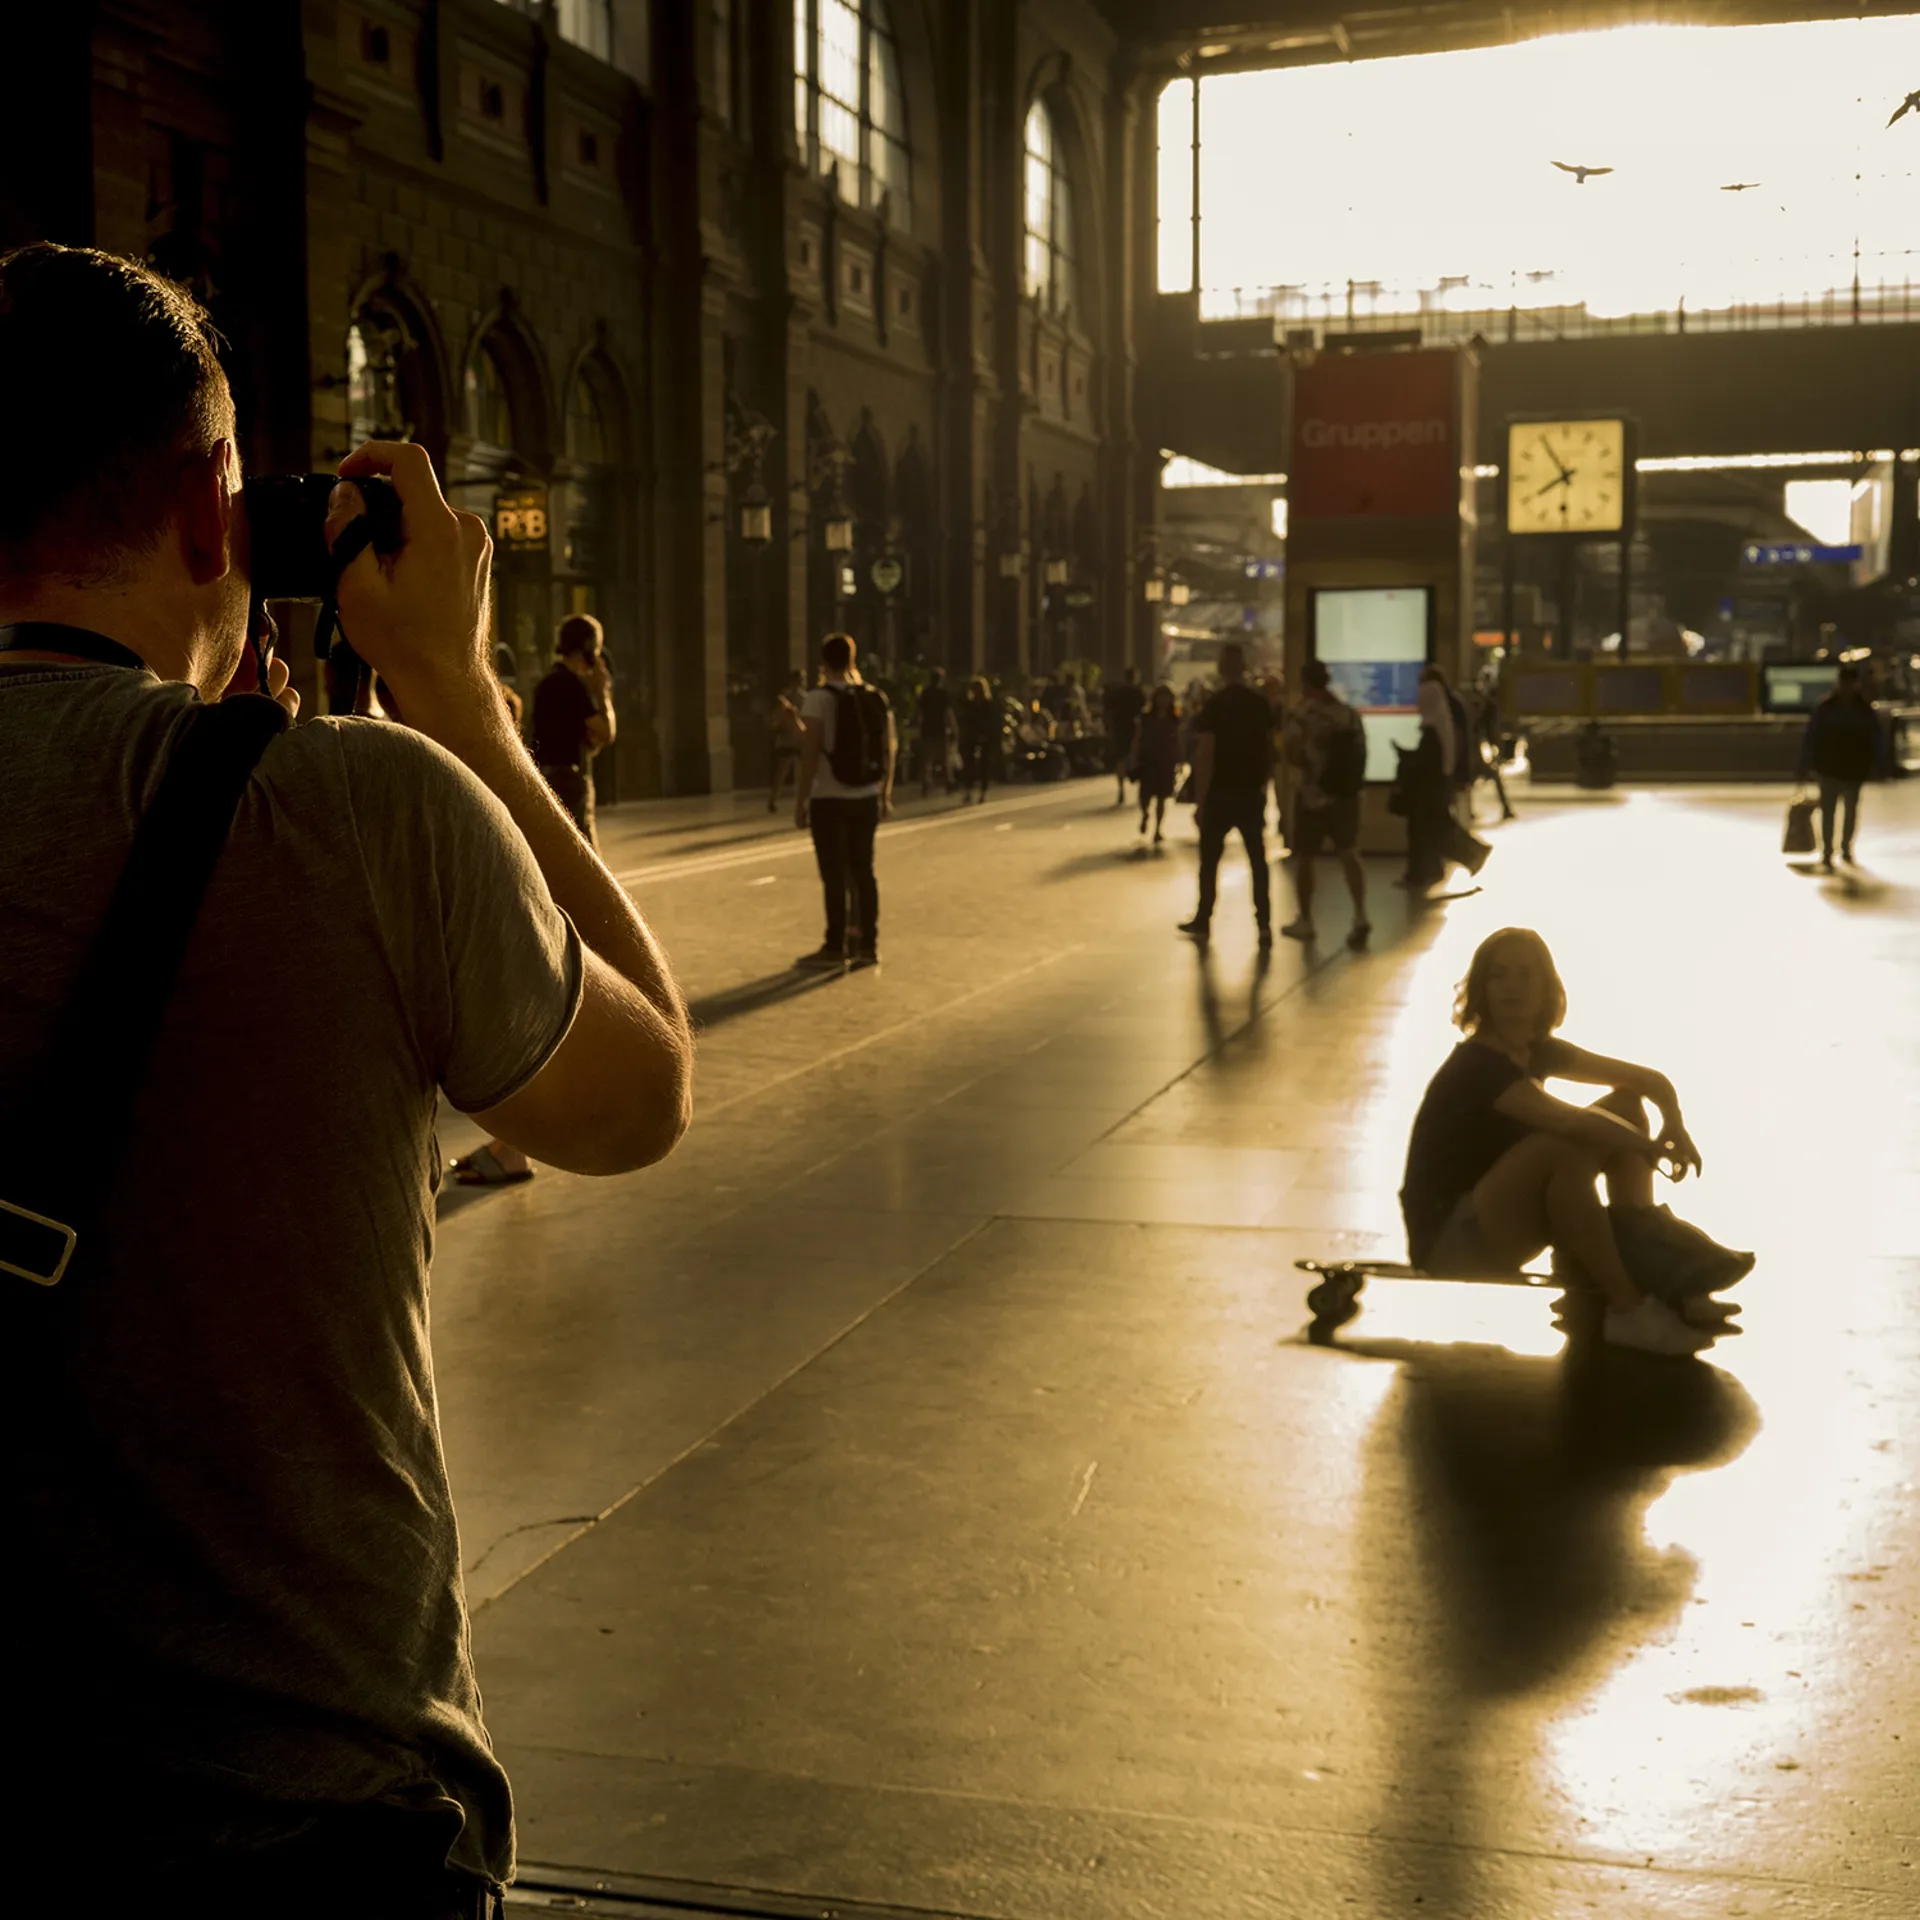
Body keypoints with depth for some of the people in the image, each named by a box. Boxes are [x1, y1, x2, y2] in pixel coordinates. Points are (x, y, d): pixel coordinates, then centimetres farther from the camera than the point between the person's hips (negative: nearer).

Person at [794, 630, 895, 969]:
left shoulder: (820, 698, -9)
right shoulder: (876, 697, 7)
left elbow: (811, 751, -15)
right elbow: (890, 748, 10)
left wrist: (801, 799, -11)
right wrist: (885, 793, 18)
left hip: (829, 799, -5)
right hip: (867, 798, 5)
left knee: (834, 875, 0)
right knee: (862, 870, 11)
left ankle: (835, 948, 4)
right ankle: (867, 944, 14)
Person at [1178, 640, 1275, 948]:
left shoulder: (1213, 706, -11)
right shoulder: (1261, 704, 1)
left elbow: (1205, 755, -13)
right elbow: (1269, 748, 6)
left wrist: (1199, 798, -9)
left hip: (1220, 794, -3)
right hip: (1252, 793, 3)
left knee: (1210, 860, 11)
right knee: (1258, 860, 6)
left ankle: (1202, 922, 19)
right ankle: (1264, 925, 0)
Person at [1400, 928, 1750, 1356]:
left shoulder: (1538, 1050, 6)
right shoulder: (1477, 1063, -21)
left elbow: (1651, 1080, 5)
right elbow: (1573, 1121, -35)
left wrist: (1675, 1124, -15)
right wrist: (1652, 1148, -21)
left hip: (1499, 1224, 9)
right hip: (1450, 1241, -9)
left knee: (1625, 1105, 2)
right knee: (1564, 1147, -33)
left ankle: (1647, 1250, -10)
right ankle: (1629, 1309, -23)